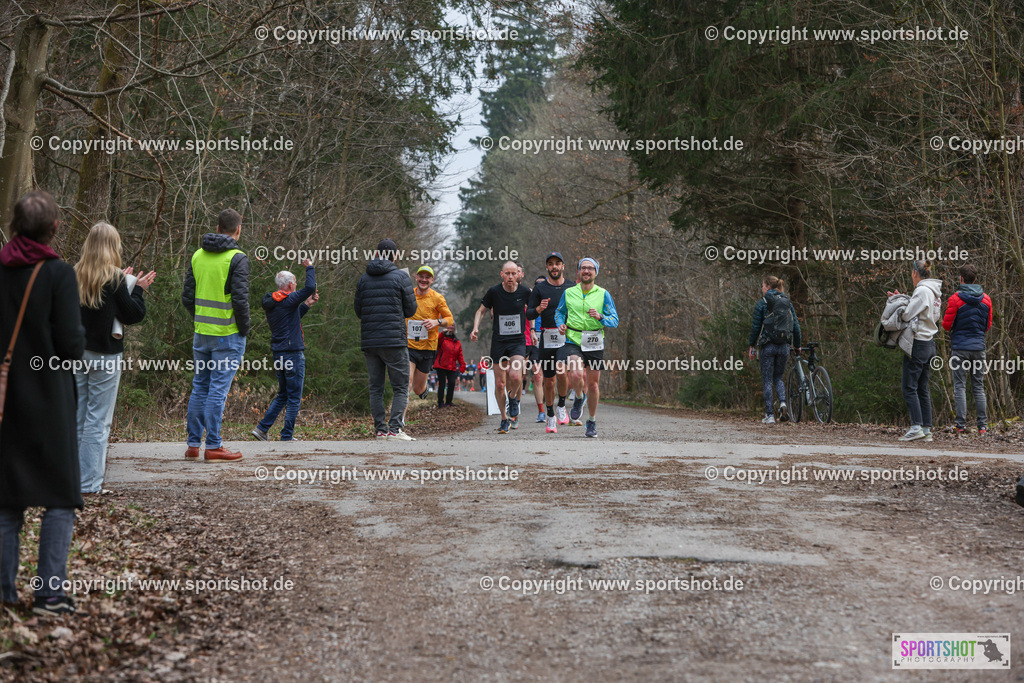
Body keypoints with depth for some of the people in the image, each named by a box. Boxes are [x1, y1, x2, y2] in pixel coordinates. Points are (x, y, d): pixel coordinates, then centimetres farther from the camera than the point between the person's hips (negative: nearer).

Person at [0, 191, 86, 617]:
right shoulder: (58, 274, -13)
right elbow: (72, 345, -15)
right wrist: (76, 346, 6)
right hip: (48, 399, -4)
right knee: (61, 498, 5)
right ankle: (49, 594, 2)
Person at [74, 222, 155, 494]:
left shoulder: (75, 274, 5)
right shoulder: (114, 277, -11)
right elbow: (132, 315, -7)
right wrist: (139, 288, 7)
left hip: (77, 352, 6)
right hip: (105, 356, -6)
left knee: (76, 418, 12)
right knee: (98, 421, 0)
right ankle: (89, 483, 1)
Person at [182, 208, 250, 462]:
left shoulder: (198, 255, 8)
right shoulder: (237, 258, -11)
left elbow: (187, 296, 8)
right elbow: (240, 299, -17)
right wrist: (244, 328, -5)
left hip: (201, 333, 6)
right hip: (228, 334, -6)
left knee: (200, 386, 13)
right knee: (218, 388, -3)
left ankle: (193, 444, 16)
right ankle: (213, 447, 1)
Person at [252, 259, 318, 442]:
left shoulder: (271, 303, 12)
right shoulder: (288, 300, -15)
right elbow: (310, 287, -23)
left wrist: (306, 305, 21)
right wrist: (309, 267, -8)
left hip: (278, 354, 9)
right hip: (293, 354, -9)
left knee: (283, 395, 19)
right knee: (294, 398, -1)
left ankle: (262, 428, 15)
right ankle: (287, 436, 1)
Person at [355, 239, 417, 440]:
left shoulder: (363, 279, 9)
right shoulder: (401, 276, -3)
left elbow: (358, 312, 13)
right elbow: (410, 310, 0)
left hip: (369, 341, 4)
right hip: (394, 340, -4)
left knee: (375, 388, 10)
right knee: (401, 387, 1)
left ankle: (380, 429, 7)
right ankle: (395, 428, -10)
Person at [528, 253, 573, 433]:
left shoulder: (572, 288, 7)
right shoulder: (539, 288, 4)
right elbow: (529, 314, 2)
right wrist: (538, 309, -19)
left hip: (567, 337, 0)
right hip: (547, 338, 0)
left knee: (562, 374, -18)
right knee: (549, 379, 5)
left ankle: (561, 406, 7)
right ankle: (550, 416, 20)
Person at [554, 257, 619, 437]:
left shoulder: (603, 294, 2)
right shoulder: (569, 293, 6)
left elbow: (615, 321, 0)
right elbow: (559, 312, 21)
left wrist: (600, 317, -20)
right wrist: (560, 324, 0)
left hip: (594, 343, 0)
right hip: (573, 341, 0)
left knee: (592, 384, 6)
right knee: (575, 376, -25)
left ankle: (592, 422, 26)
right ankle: (579, 398, 11)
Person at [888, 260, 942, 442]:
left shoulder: (922, 291, -15)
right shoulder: (935, 292, 14)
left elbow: (907, 315, -16)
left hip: (918, 344, -9)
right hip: (930, 344, 9)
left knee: (909, 387, -6)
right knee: (923, 388, 10)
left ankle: (916, 427, -11)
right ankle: (927, 429, 10)